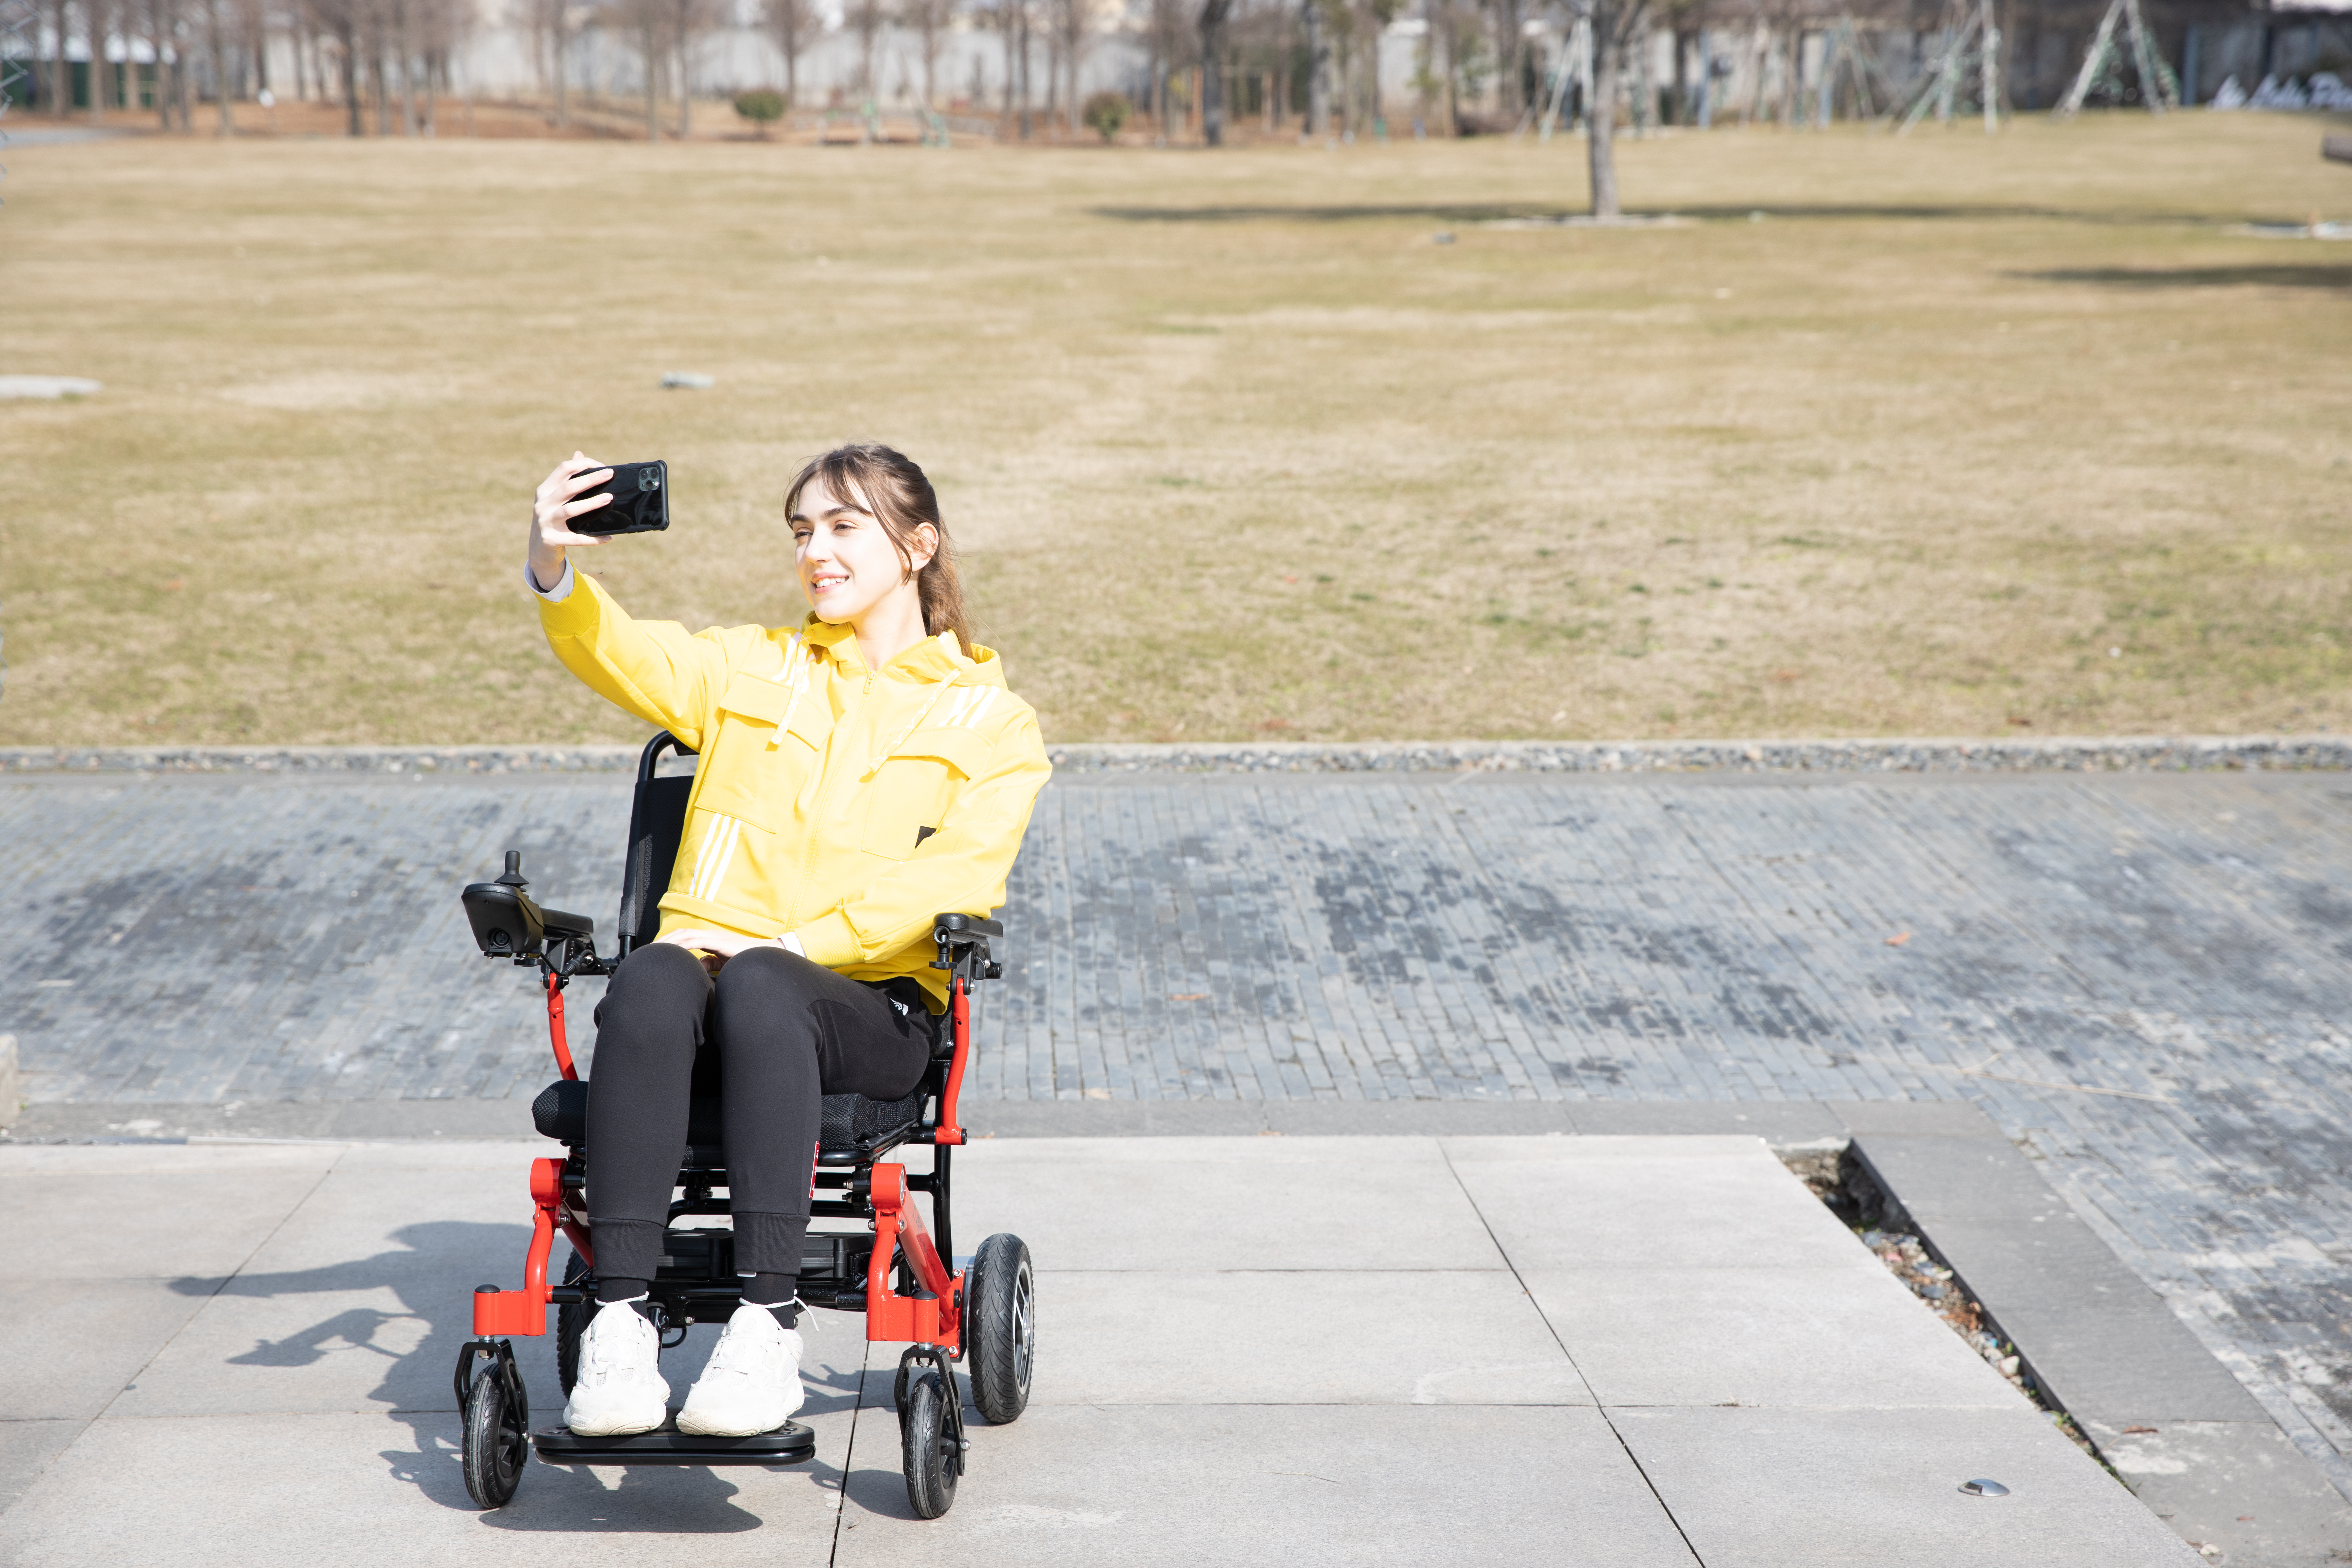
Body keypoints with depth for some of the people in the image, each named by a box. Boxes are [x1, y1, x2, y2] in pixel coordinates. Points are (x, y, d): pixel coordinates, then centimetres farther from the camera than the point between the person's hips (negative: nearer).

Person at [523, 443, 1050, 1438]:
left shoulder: (990, 720, 14)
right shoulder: (751, 669, 24)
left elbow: (952, 883, -2)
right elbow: (621, 655, 6)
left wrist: (798, 946, -17)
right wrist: (556, 571, -18)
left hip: (871, 1002, -2)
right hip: (713, 957, 2)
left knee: (759, 987, -38)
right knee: (651, 980, -35)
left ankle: (768, 1324, -42)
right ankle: (620, 1321, -39)